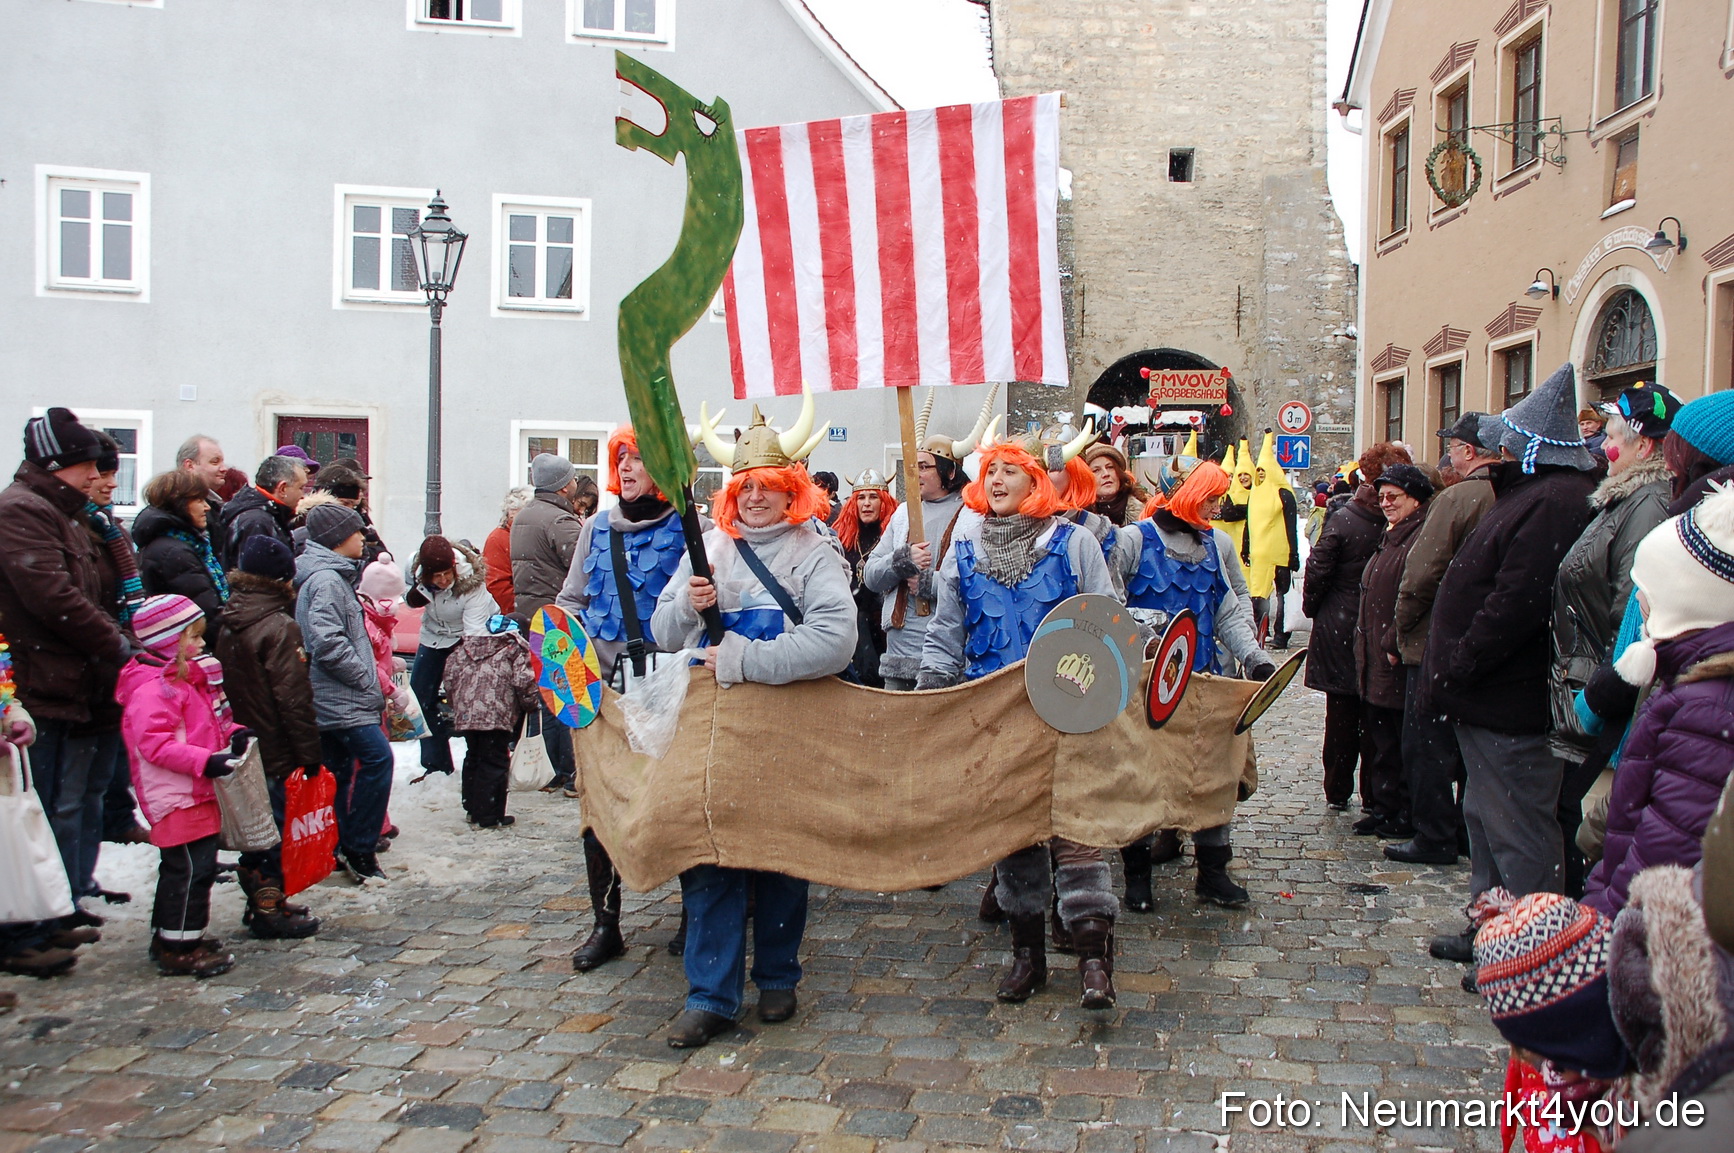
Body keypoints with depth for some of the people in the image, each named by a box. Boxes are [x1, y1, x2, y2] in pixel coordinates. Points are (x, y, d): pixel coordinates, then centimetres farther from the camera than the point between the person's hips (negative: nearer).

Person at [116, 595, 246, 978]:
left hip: (196, 793, 11)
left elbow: (205, 724, 26)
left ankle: (168, 937, 29)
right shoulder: (152, 688, -18)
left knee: (181, 867, 18)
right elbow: (155, 743, -26)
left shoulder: (184, 679, 17)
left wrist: (232, 732, 6)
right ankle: (179, 948, 0)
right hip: (176, 798, -11)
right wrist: (205, 761, -30)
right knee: (192, 868, -8)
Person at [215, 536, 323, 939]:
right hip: (276, 752, -8)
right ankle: (269, 909, 9)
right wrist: (310, 751, -15)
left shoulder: (229, 624, 7)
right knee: (277, 827, 2)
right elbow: (294, 697, -20)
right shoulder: (280, 627, -18)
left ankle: (262, 901, 29)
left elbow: (226, 686, 15)